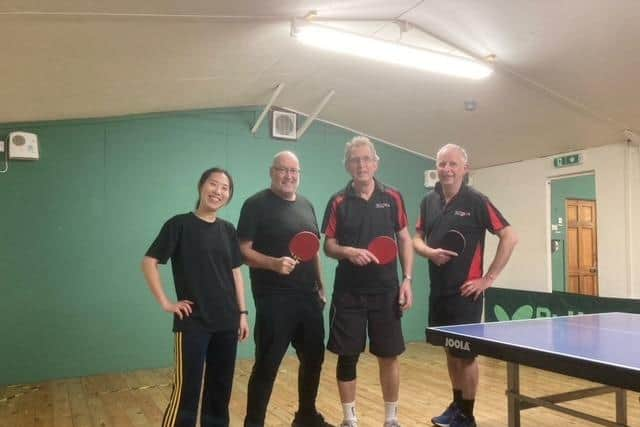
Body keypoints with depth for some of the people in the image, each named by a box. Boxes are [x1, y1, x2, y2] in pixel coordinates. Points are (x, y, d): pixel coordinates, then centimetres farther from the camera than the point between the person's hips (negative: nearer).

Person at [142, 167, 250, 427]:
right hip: (193, 322, -5)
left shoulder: (228, 230, 8)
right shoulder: (180, 224, -7)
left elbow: (235, 272, 11)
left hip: (226, 322, 5)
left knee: (221, 388, 14)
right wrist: (165, 303, -11)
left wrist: (242, 313, 8)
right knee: (187, 389, -3)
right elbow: (149, 262, -7)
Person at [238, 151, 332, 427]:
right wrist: (274, 263, -27)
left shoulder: (306, 205, 14)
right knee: (266, 365, -2)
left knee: (313, 357, 16)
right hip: (274, 299, -7)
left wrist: (320, 285, 17)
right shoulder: (256, 204, -7)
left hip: (308, 296, 7)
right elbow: (243, 251, -12)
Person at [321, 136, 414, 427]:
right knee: (347, 356, 6)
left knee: (389, 356, 7)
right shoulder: (338, 202, 1)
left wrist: (407, 279, -2)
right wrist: (348, 252, -20)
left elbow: (405, 240, 7)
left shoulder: (392, 198, 3)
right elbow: (328, 245, 2)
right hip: (348, 291, 0)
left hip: (386, 289, 1)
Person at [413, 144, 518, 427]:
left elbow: (510, 237, -9)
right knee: (450, 350, 17)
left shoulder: (476, 201, -9)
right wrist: (430, 251, -9)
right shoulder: (429, 202, 7)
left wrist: (489, 278, -11)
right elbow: (417, 239, 14)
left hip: (465, 292, -5)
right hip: (438, 291, 6)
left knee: (465, 353, 3)